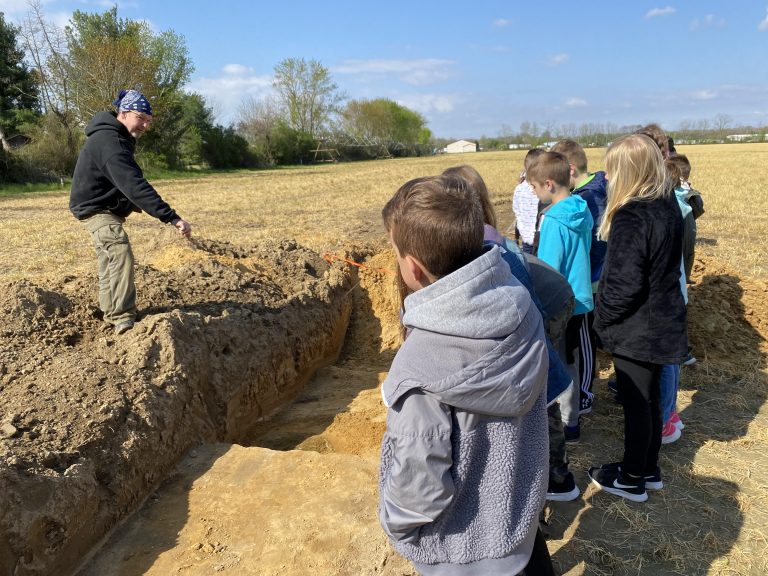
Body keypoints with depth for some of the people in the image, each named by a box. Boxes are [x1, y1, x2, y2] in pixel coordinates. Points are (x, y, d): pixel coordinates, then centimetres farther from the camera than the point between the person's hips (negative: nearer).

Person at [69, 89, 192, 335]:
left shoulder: (116, 137, 5)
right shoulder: (110, 141, -29)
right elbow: (134, 185, -41)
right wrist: (172, 217, -47)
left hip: (105, 208, 11)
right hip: (95, 208, -11)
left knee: (110, 259, 21)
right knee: (121, 253, -27)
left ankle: (111, 313, 37)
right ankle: (123, 319, -30)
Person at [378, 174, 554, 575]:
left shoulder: (422, 366, -36)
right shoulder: (521, 307, -18)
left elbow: (420, 482, -26)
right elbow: (534, 398, -2)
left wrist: (393, 520, -7)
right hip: (522, 507, 5)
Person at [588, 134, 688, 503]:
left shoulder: (631, 216, -24)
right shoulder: (668, 204, 4)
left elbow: (624, 284, -26)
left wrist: (601, 317, -10)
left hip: (636, 330, -8)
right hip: (661, 323, 8)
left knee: (636, 403, 7)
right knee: (649, 398, 20)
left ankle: (632, 480, 26)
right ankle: (649, 470, 37)